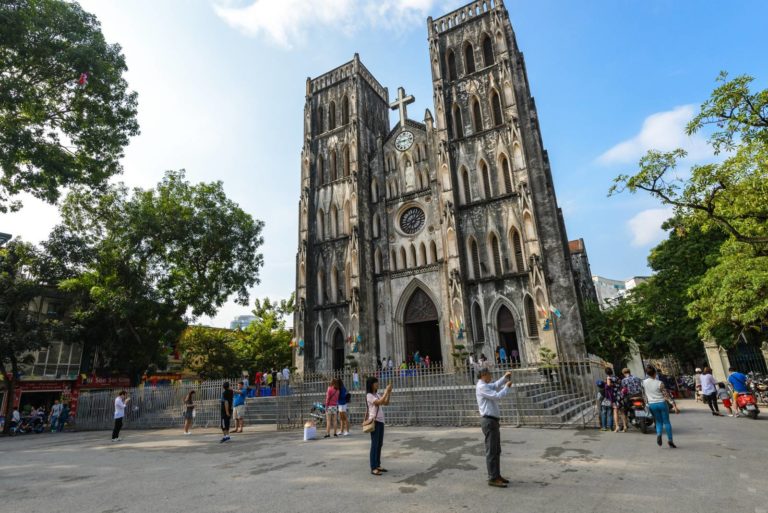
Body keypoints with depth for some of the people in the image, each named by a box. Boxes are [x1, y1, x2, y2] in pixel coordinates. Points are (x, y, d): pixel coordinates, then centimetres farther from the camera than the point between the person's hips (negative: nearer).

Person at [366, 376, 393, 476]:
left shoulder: (377, 394, 12)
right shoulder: (369, 396, -13)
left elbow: (386, 403, 10)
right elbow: (379, 402, -25)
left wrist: (389, 392, -1)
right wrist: (386, 390, -22)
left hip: (380, 421, 8)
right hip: (374, 421, -8)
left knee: (380, 444, 13)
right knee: (375, 444, -6)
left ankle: (378, 465, 21)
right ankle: (373, 468, -2)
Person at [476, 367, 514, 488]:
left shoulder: (485, 385, 15)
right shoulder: (482, 387, -16)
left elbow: (496, 386, 28)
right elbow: (497, 396, -21)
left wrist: (505, 378, 14)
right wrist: (507, 387, -8)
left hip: (492, 420, 10)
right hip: (489, 421, -10)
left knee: (497, 450, 16)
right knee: (491, 451, -5)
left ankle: (497, 475, 25)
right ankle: (492, 479, 1)